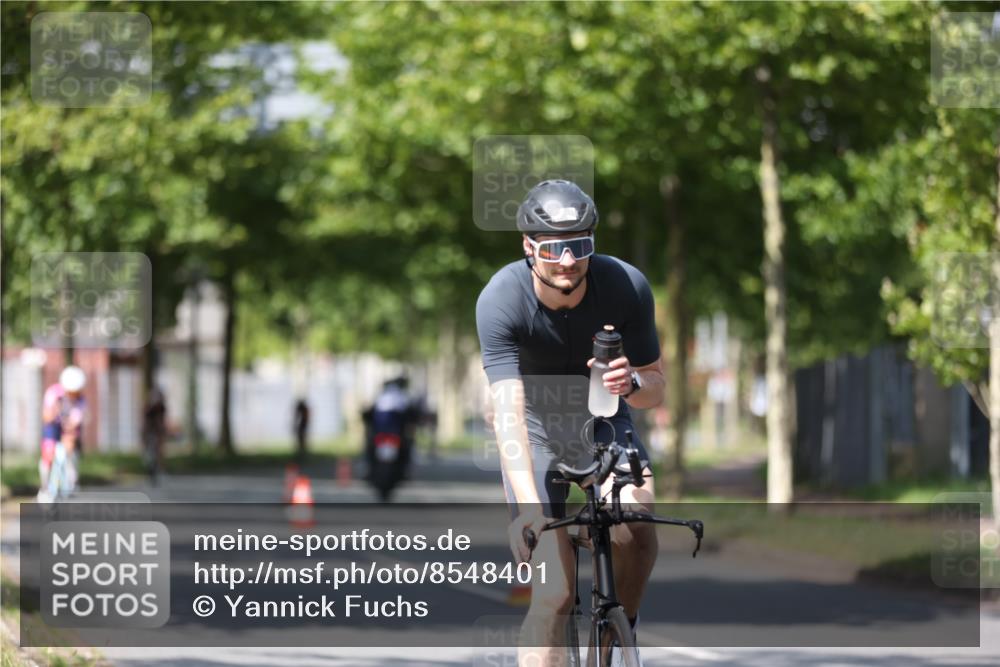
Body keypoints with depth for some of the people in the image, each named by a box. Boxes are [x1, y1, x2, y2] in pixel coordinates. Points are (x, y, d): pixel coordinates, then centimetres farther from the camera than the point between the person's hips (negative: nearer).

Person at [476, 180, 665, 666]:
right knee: (555, 595, -14)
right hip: (536, 426, -2)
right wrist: (527, 506, -50)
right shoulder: (501, 301, -29)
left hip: (602, 416, 2)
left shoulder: (626, 286, -23)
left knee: (637, 524, -26)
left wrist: (631, 383, -38)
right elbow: (508, 410, -38)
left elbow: (655, 390, -12)